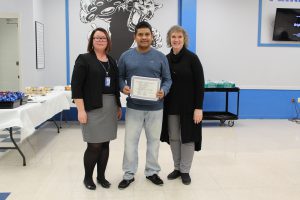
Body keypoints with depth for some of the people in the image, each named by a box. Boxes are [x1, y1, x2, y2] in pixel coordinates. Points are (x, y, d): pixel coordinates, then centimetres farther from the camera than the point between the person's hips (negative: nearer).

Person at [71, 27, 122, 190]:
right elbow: (76, 86, -10)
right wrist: (81, 109, -17)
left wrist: (118, 106, 15)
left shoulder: (111, 61, 14)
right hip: (93, 108, -5)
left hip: (110, 108, 5)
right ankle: (87, 177, 17)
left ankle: (101, 176, 24)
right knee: (94, 145, -3)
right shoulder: (84, 59, -4)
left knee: (105, 144, 9)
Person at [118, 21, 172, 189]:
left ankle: (152, 172, 29)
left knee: (154, 141, 12)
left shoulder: (160, 57, 0)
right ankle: (129, 174, 20)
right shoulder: (126, 56, 1)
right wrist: (123, 88, -14)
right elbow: (120, 77, 7)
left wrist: (164, 91, -17)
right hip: (134, 107, 0)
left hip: (155, 107, 1)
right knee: (130, 141, 4)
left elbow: (168, 79, 3)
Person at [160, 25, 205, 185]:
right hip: (170, 106, 4)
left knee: (187, 137, 4)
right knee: (173, 138, 10)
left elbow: (200, 84, -10)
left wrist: (198, 107, -15)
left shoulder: (192, 58, -7)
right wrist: (162, 104, 8)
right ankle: (177, 168, 25)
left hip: (188, 106, -4)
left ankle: (185, 171, 17)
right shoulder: (166, 59, 6)